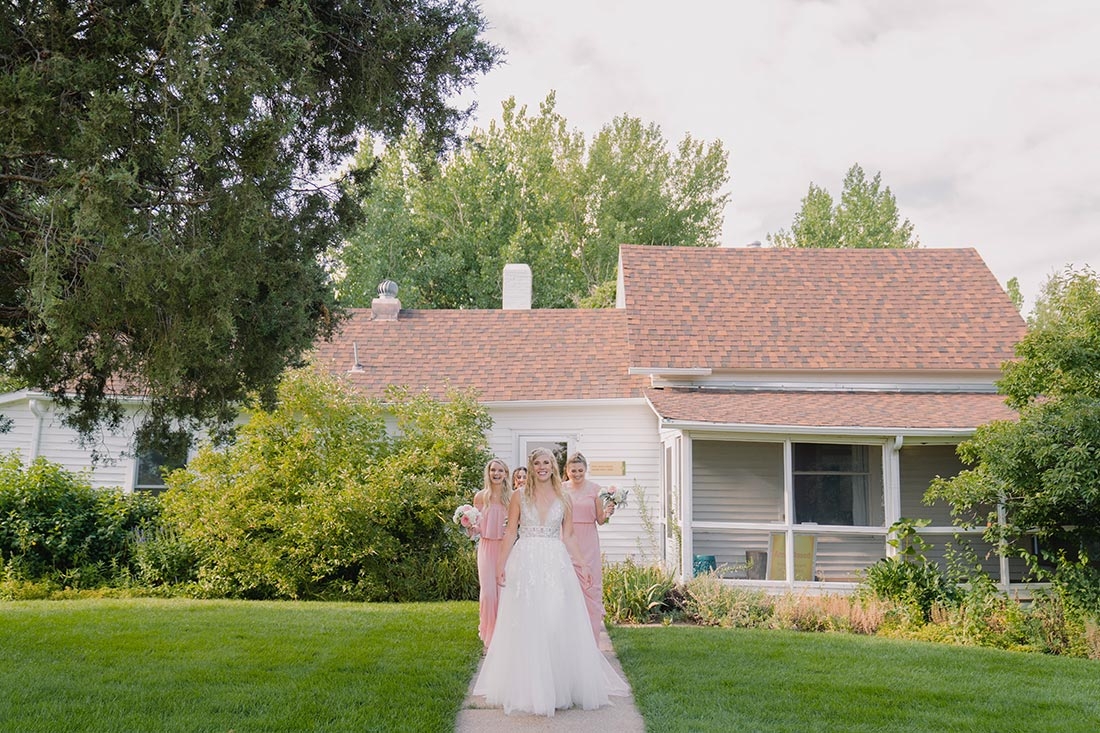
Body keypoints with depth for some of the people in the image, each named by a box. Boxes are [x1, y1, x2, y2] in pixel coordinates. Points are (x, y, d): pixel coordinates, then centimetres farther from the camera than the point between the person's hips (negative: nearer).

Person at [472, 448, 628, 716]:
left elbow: (568, 537, 11)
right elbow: (511, 532, 3)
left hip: (556, 564, 1)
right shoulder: (520, 496, 4)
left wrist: (580, 563, 2)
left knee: (559, 622, 0)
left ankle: (560, 683, 13)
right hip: (525, 564, -1)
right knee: (526, 624, 0)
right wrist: (501, 564, -5)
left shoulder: (563, 499, 9)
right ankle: (528, 687, 9)